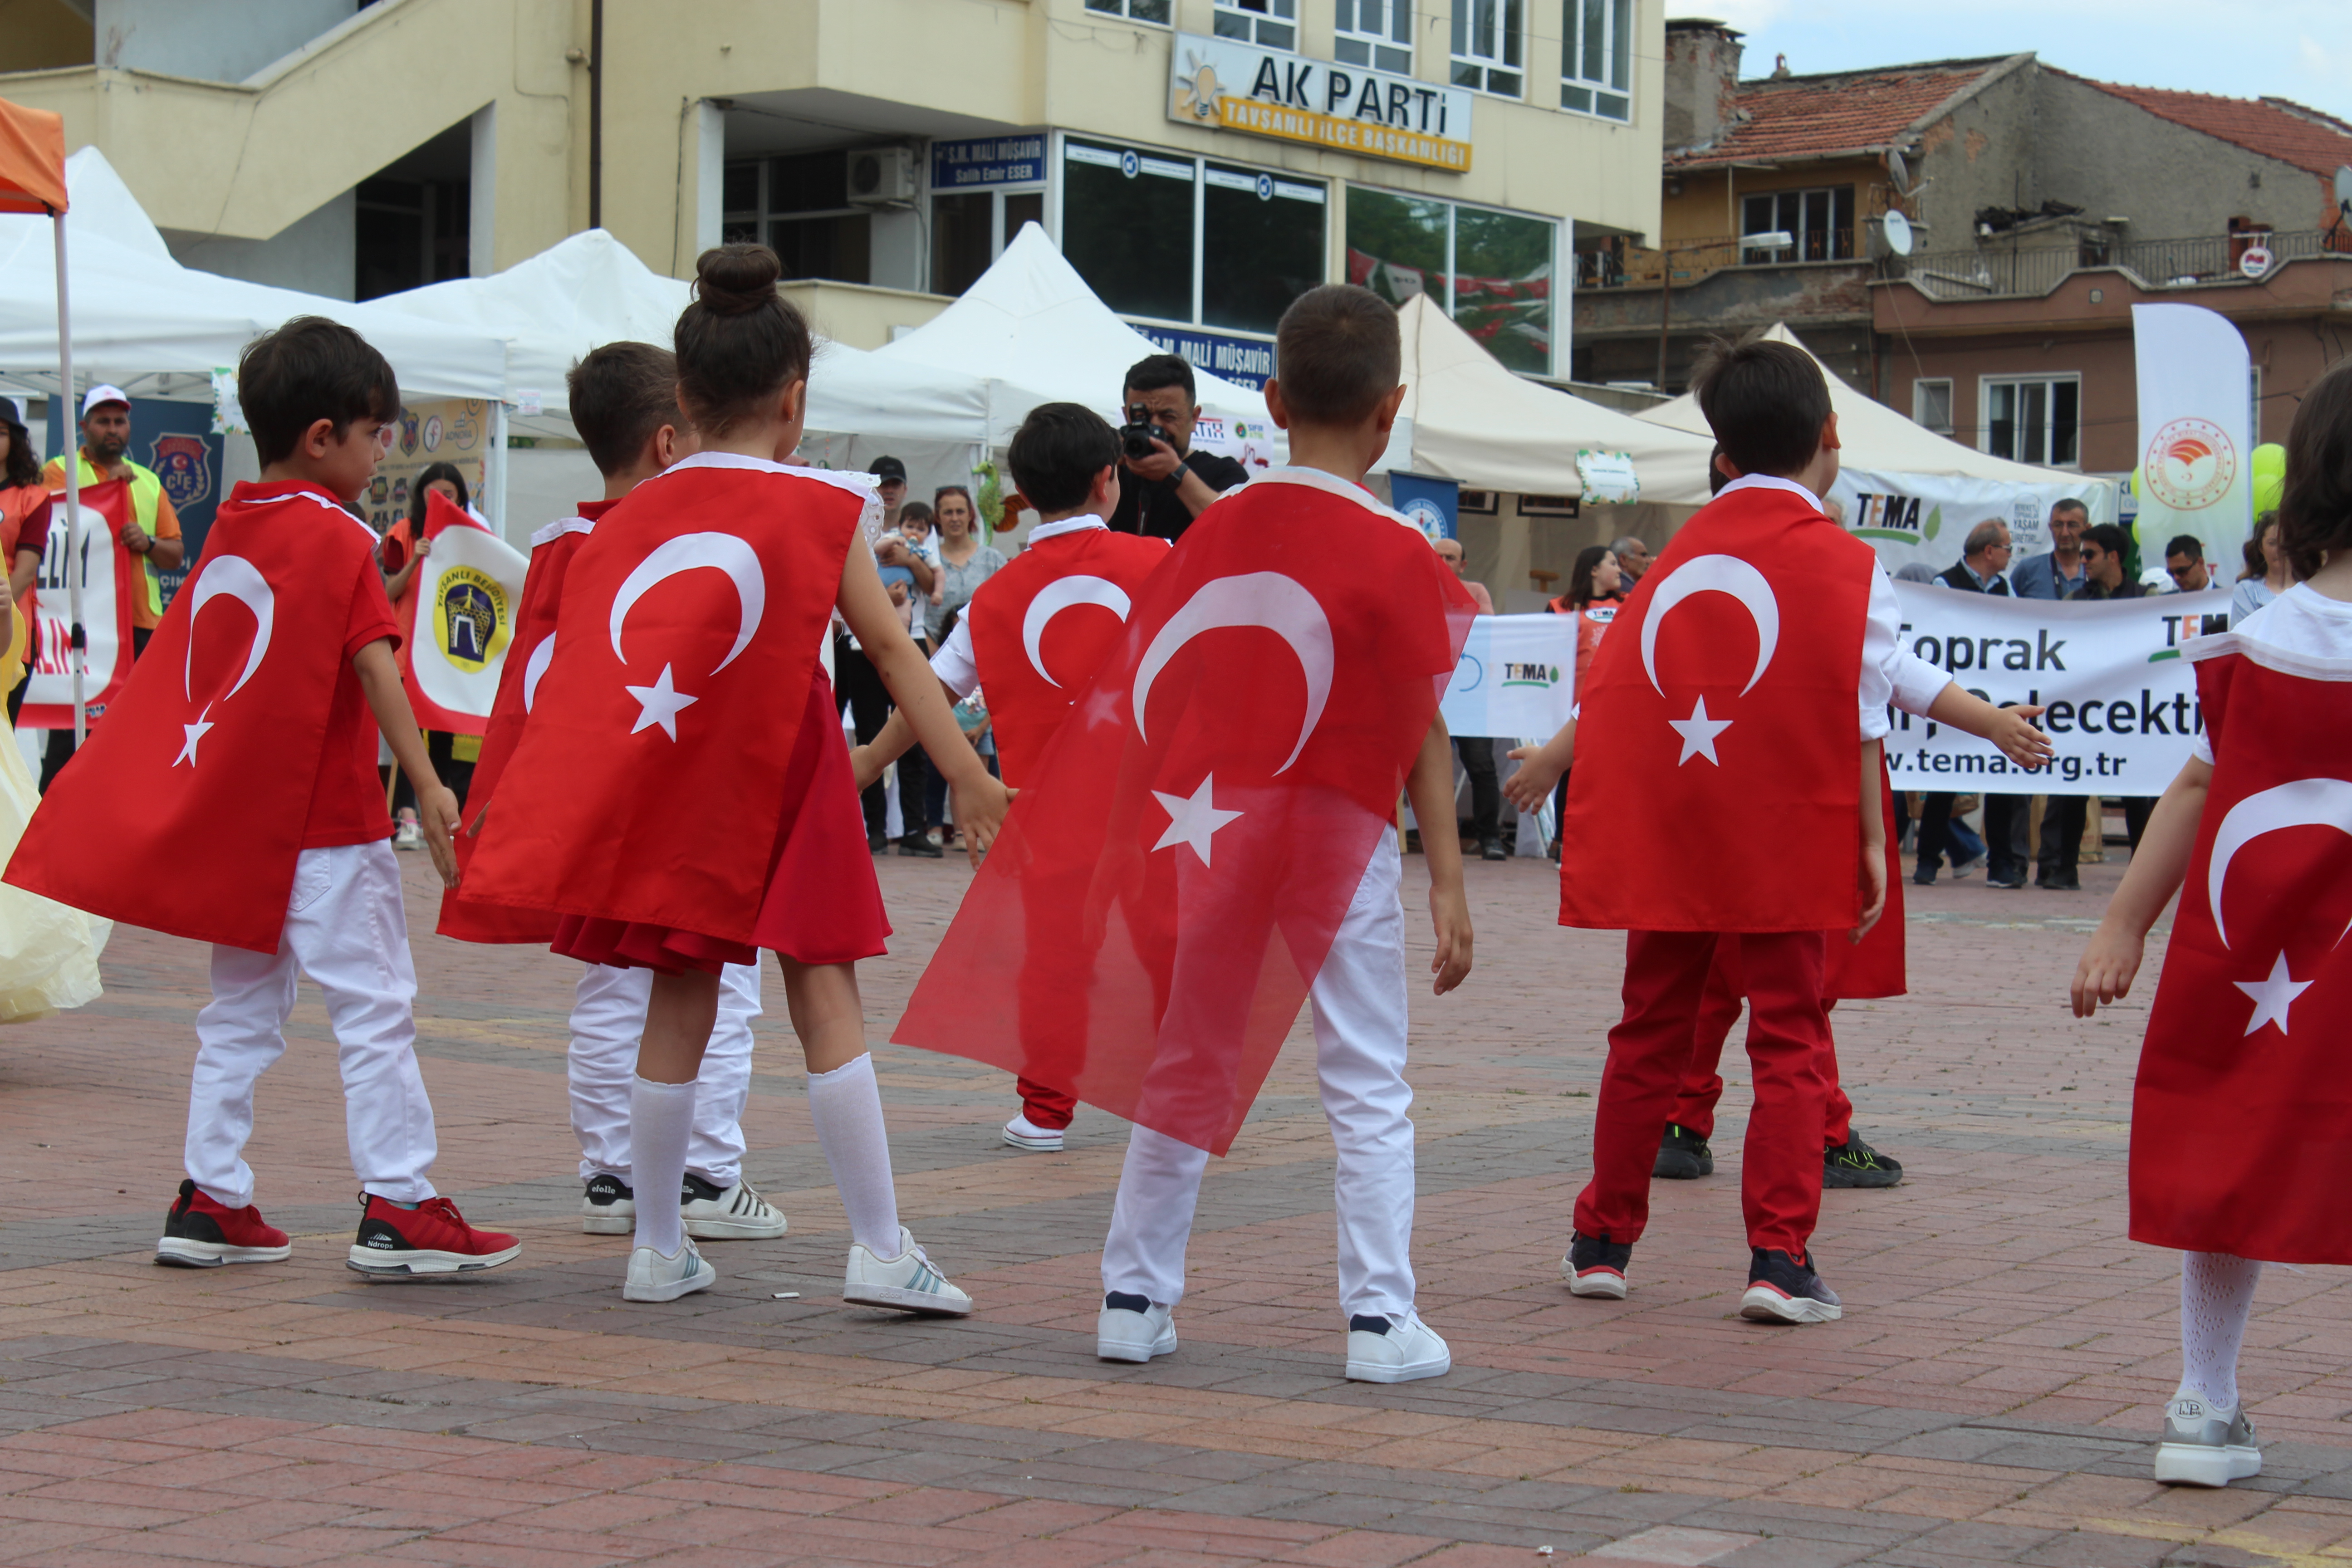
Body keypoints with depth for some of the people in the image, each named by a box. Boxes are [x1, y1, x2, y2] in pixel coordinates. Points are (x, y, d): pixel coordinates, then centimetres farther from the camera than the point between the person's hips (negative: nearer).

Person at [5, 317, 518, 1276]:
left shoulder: (230, 530, 10)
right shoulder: (338, 540, -12)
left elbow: (186, 671, 16)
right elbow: (375, 671, -19)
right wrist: (427, 787, -23)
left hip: (233, 818, 7)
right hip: (325, 824, -7)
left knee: (241, 1012, 14)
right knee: (375, 1008, -3)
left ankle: (210, 1201, 14)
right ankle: (396, 1207, -3)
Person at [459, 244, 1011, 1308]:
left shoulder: (633, 514, 5)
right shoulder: (823, 508, -2)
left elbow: (582, 662, 6)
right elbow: (890, 651, -3)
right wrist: (969, 777, 0)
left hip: (665, 784, 3)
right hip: (780, 781, -3)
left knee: (678, 1008, 11)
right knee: (825, 1000, -1)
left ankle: (658, 1247, 16)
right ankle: (879, 1248, -1)